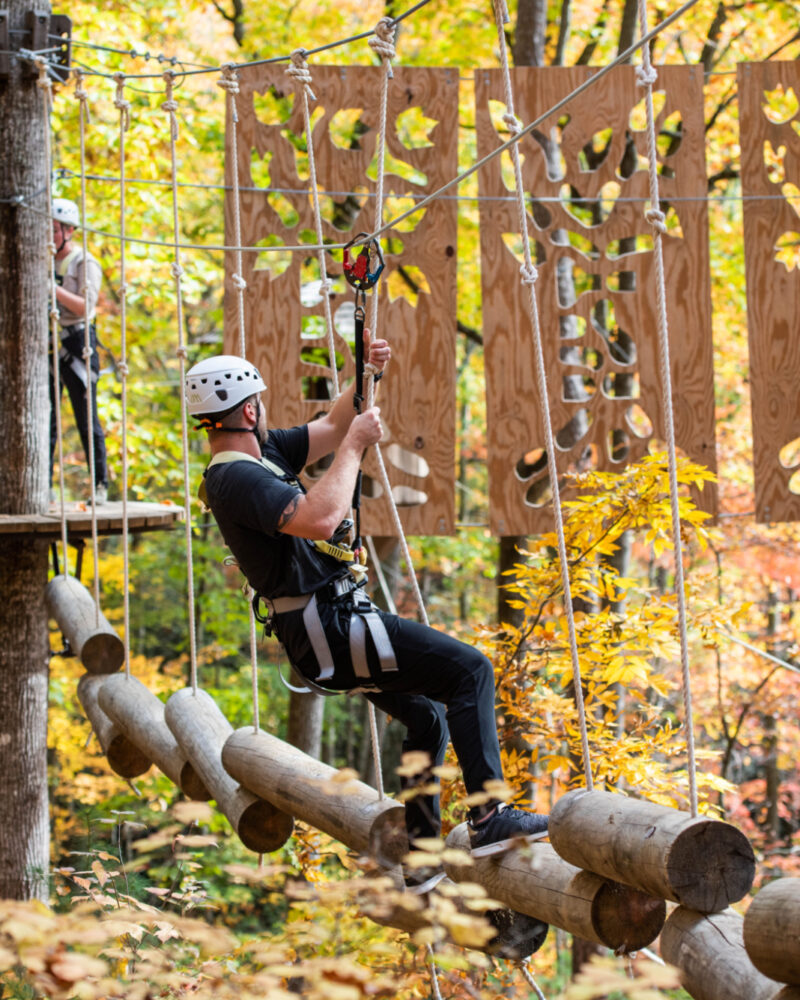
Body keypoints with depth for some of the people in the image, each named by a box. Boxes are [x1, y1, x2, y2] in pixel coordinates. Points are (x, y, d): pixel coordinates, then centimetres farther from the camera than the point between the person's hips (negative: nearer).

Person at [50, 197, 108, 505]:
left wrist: (53, 288, -23)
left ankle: (100, 485, 1)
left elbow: (85, 306, -13)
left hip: (76, 341, -5)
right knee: (45, 418, 4)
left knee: (86, 419, -4)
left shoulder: (84, 263, -3)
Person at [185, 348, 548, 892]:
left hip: (331, 629, 11)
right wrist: (356, 446, -24)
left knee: (427, 716, 22)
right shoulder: (237, 478, -20)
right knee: (469, 669, -15)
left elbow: (331, 427, 24)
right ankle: (489, 817, -19)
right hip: (330, 628, -11)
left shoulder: (262, 454, 11)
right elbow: (321, 518, -35)